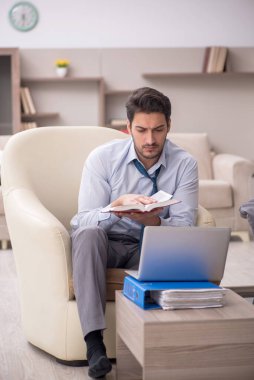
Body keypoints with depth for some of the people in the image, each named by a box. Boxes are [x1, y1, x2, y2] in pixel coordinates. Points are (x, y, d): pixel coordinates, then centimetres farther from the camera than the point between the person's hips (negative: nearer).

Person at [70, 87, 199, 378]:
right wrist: (118, 205, -37)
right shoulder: (103, 157, -12)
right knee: (87, 234, -35)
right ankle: (94, 343, -38)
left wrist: (154, 221, -36)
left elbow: (184, 225, -13)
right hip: (106, 244, 0)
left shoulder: (185, 164, -8)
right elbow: (85, 221, -16)